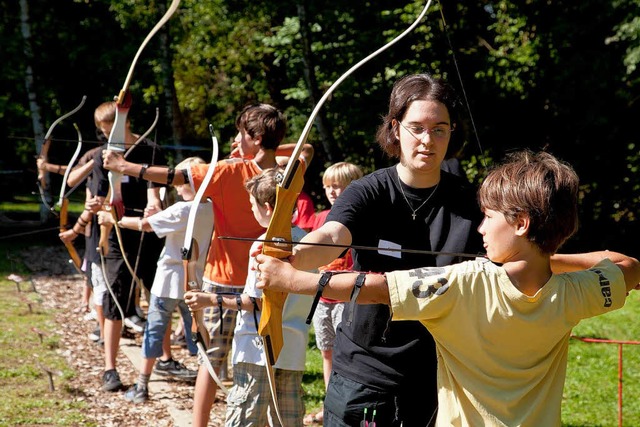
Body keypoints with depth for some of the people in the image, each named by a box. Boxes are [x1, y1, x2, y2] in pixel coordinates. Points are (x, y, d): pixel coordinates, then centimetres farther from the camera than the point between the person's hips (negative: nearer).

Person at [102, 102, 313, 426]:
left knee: (213, 358, 3)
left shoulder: (230, 172, -15)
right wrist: (268, 152, 8)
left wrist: (124, 166, -8)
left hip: (225, 279, -3)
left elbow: (174, 176, -16)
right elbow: (307, 149, 18)